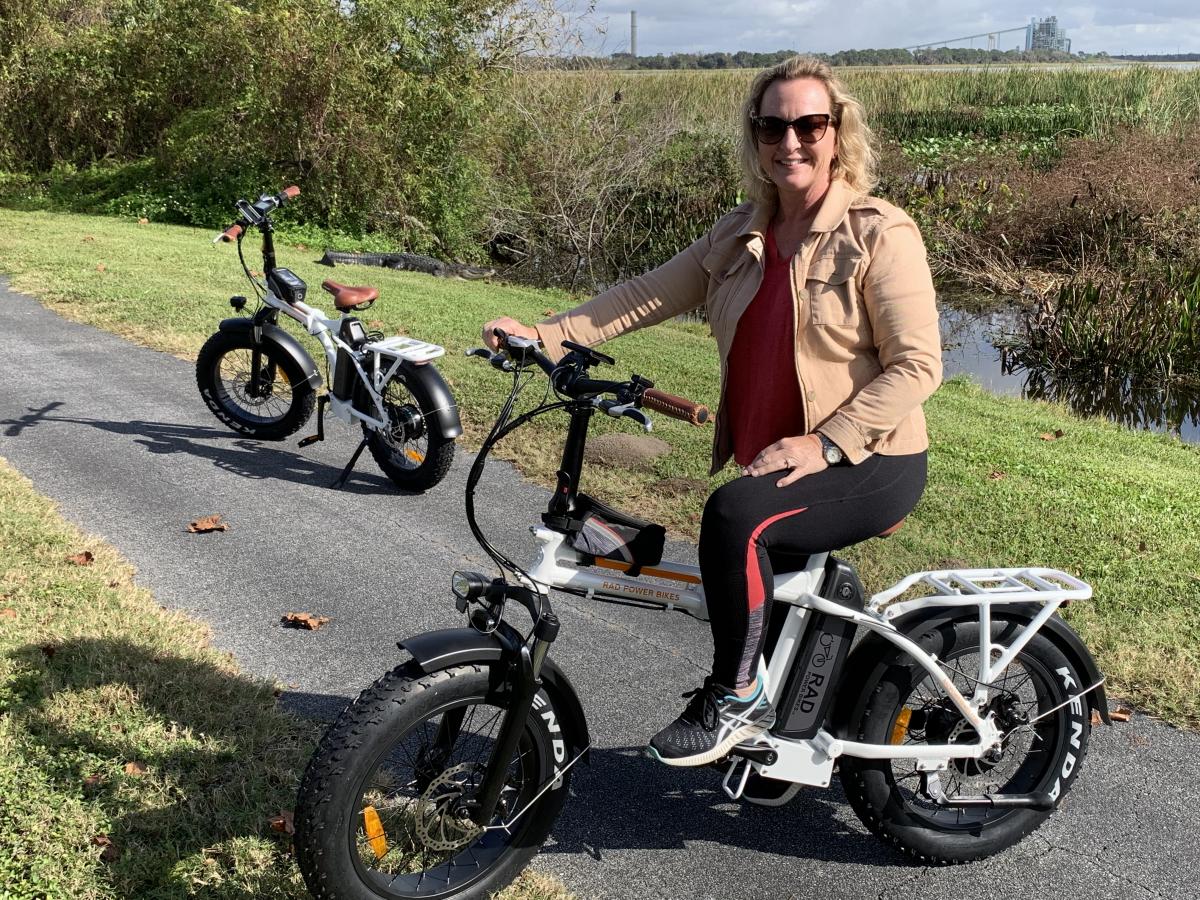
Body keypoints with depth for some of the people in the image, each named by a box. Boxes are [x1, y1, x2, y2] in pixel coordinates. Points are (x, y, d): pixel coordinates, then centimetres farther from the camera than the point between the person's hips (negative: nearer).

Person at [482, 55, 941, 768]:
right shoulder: (742, 235, 8)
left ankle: (737, 698, -13)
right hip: (772, 463, 7)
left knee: (736, 513, -29)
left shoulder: (880, 234, -11)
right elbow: (648, 295, 4)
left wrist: (824, 443, -24)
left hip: (870, 466, -7)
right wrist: (544, 333, -6)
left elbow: (916, 366, -16)